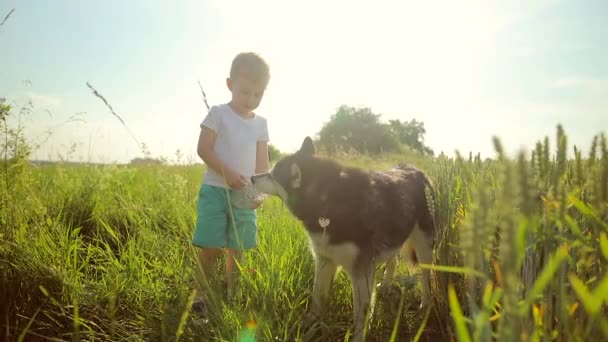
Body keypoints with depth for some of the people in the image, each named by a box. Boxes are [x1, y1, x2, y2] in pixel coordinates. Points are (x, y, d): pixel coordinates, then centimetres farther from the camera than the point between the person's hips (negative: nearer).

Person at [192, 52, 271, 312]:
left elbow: (263, 163, 8)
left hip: (245, 195, 4)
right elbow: (203, 149, -9)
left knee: (237, 248, 10)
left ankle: (230, 292, 25)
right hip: (215, 190, -4)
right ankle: (202, 293, 13)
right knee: (211, 247, -3)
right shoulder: (218, 113, -4)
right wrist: (227, 173, -20)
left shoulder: (261, 124, 8)